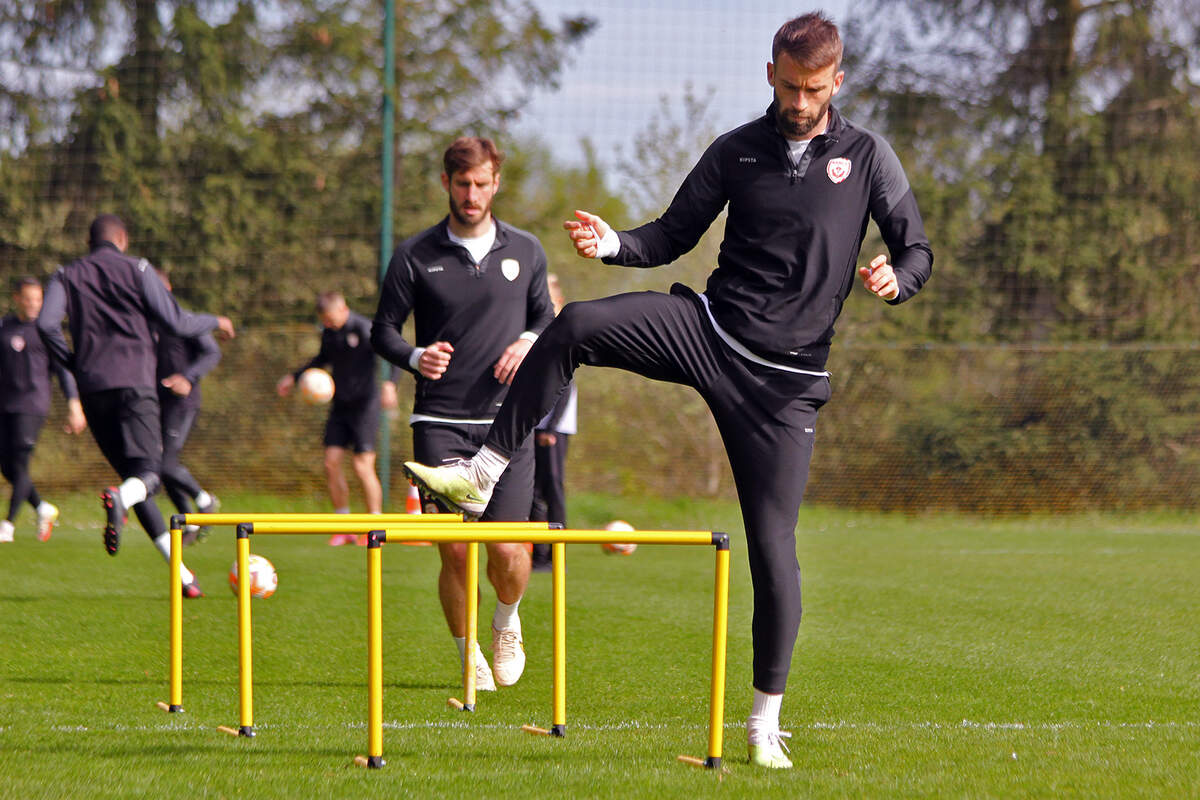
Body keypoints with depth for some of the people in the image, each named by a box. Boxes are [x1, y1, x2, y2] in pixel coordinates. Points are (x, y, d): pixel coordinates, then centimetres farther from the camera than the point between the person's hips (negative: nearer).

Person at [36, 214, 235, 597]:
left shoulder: (67, 275, 13)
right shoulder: (137, 269, 6)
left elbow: (46, 324, -5)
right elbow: (175, 323, 1)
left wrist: (73, 363, 9)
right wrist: (215, 322, 19)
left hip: (92, 388, 3)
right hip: (134, 382, -3)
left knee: (132, 475, 10)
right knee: (148, 473, -11)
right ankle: (119, 498, -49)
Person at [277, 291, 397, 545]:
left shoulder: (364, 329, -14)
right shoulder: (329, 332, 8)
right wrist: (295, 377, 27)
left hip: (364, 406, -7)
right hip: (340, 406, 7)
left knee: (362, 466, -11)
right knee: (331, 462, 0)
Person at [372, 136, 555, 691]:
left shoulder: (525, 251, 9)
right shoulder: (415, 256, 3)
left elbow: (545, 316, 20)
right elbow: (383, 330, 8)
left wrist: (530, 342, -3)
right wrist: (415, 357, -13)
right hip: (440, 422, -1)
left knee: (508, 552, -9)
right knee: (455, 552, -7)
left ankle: (507, 622, 24)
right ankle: (470, 657, 13)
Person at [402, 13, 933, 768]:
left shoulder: (868, 157, 1)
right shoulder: (736, 151, 6)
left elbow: (917, 252, 3)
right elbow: (674, 235, 11)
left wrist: (895, 279, -21)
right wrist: (614, 243, -10)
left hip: (786, 377, -2)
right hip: (710, 329, 2)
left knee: (774, 547, -5)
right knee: (573, 327, -23)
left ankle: (767, 720, 6)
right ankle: (483, 472, -17)